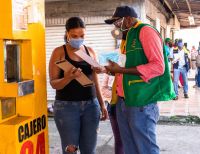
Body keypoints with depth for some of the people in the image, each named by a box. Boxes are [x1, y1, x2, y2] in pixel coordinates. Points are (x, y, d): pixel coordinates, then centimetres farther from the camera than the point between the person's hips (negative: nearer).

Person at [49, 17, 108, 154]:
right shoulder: (59, 52, -2)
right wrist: (68, 78, -26)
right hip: (67, 106, -3)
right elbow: (54, 83, -6)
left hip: (91, 105, 4)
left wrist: (102, 104, 12)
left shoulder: (90, 51, 10)